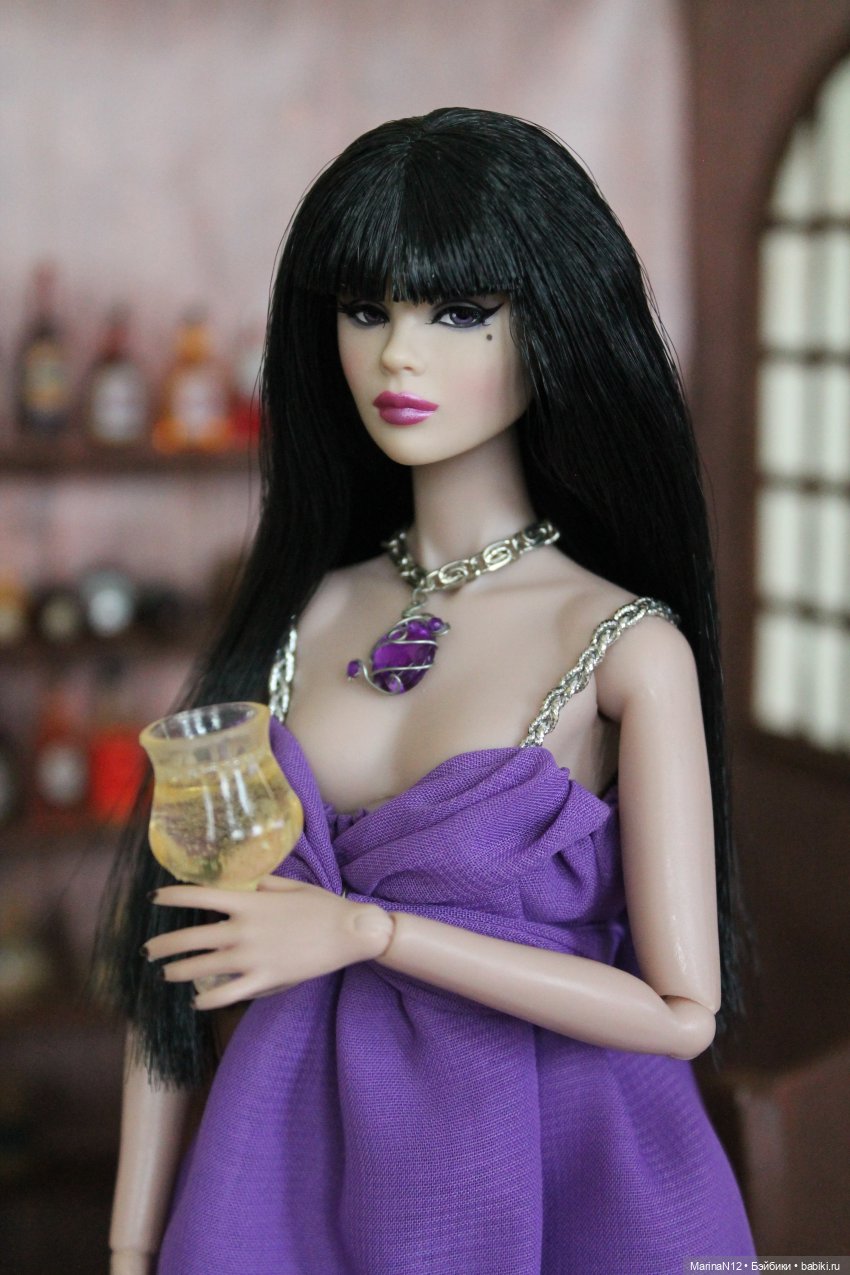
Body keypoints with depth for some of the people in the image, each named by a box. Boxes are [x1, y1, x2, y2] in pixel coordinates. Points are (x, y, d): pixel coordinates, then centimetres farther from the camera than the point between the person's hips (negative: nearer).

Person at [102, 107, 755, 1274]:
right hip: (294, 1173, 4)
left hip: (541, 1181, -3)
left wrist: (369, 929, -17)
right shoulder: (306, 615, 2)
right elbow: (179, 948, 1)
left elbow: (680, 1010, -12)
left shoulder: (629, 648, -10)